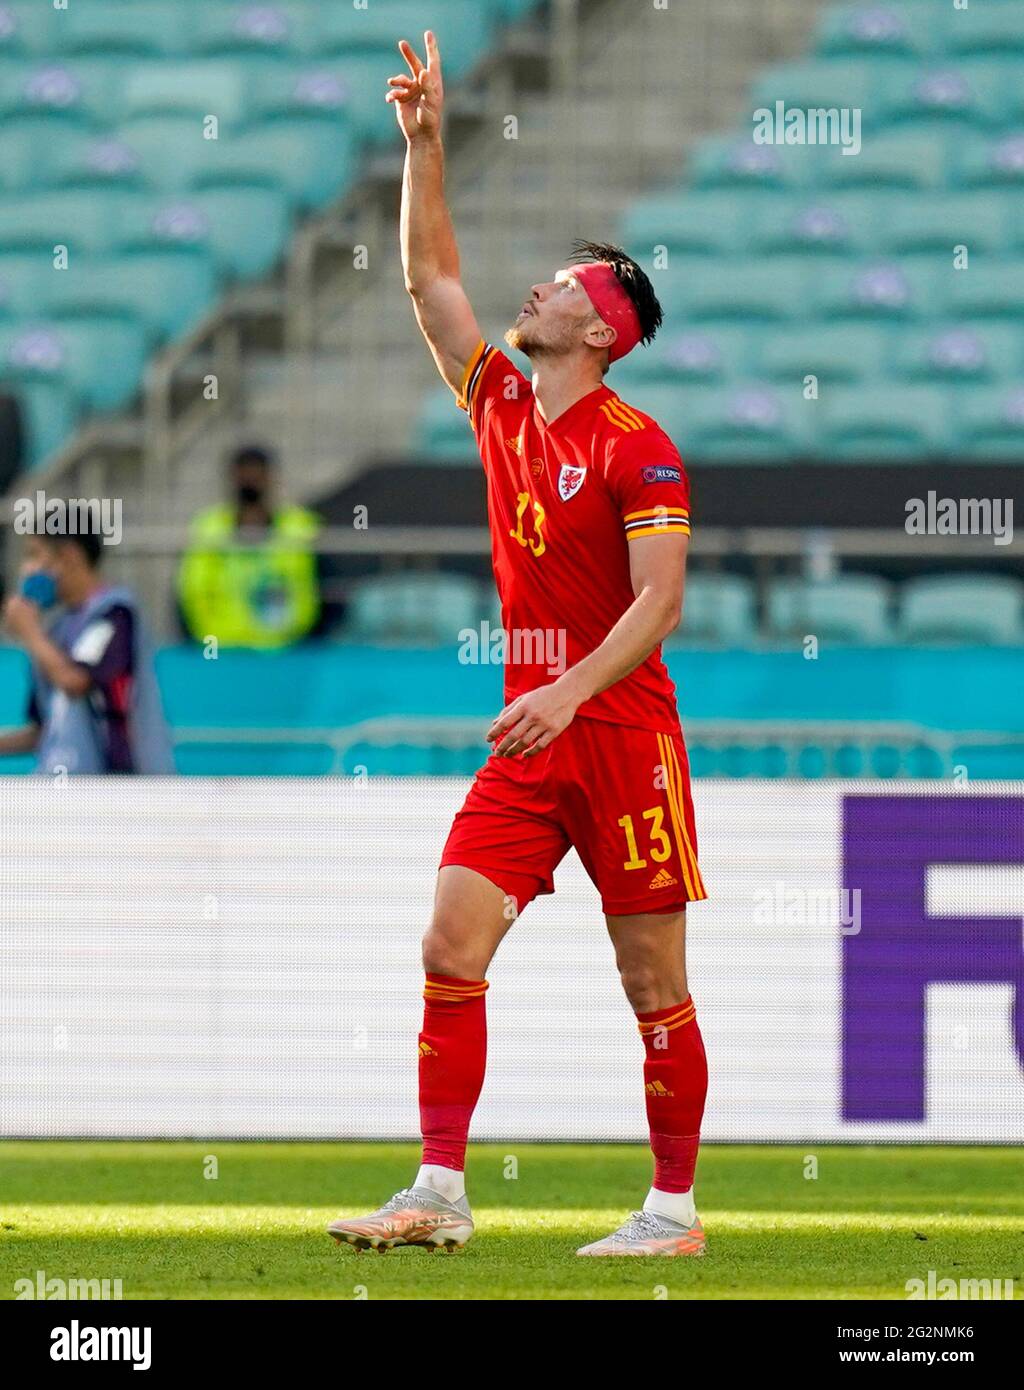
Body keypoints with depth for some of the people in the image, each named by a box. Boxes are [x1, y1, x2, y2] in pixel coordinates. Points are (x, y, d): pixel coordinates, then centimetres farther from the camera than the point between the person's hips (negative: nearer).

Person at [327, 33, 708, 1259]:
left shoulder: (638, 449, -9)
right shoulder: (499, 404, 10)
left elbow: (660, 600, -16)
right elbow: (429, 276, 16)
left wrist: (570, 690, -26)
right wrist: (424, 144, 10)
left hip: (620, 733, -6)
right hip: (528, 737, 6)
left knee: (653, 982, 0)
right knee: (451, 947, -5)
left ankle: (674, 1209, 7)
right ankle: (439, 1194, -4)